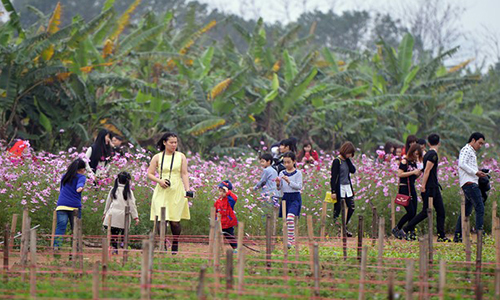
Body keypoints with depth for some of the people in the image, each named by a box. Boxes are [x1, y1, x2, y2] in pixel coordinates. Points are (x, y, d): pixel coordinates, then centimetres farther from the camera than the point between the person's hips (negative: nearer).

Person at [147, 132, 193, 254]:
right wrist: (159, 180, -11)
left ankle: (175, 246, 13)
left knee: (175, 220, -2)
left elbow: (184, 174, 4)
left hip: (177, 191, 0)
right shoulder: (157, 157, 7)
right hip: (161, 191, 0)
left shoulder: (181, 157, 8)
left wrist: (187, 190, -8)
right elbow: (150, 174, 8)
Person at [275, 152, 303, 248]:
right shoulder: (282, 173, 9)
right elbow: (279, 188, 10)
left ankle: (290, 240, -23)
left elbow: (299, 187, -11)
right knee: (286, 220, 6)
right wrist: (278, 184, -12)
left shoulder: (297, 173, -3)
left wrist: (289, 181, -22)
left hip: (295, 198, -5)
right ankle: (293, 239, 20)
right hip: (285, 197, 5)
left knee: (290, 217, -24)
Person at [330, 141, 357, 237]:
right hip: (339, 188, -8)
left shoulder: (346, 160, 10)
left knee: (351, 207, 7)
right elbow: (333, 177, -15)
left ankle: (344, 227, 21)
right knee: (337, 209, -3)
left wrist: (348, 160, -4)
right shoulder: (337, 161, -12)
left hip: (347, 187, 8)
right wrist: (333, 191, -19)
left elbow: (353, 170, 1)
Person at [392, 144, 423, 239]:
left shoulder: (414, 163, 14)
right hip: (404, 189, -8)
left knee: (414, 213, 3)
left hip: (412, 189, 8)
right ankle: (396, 229, 3)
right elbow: (399, 174, -18)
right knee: (410, 212, -11)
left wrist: (418, 174, 2)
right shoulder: (404, 161, -8)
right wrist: (413, 172, -19)